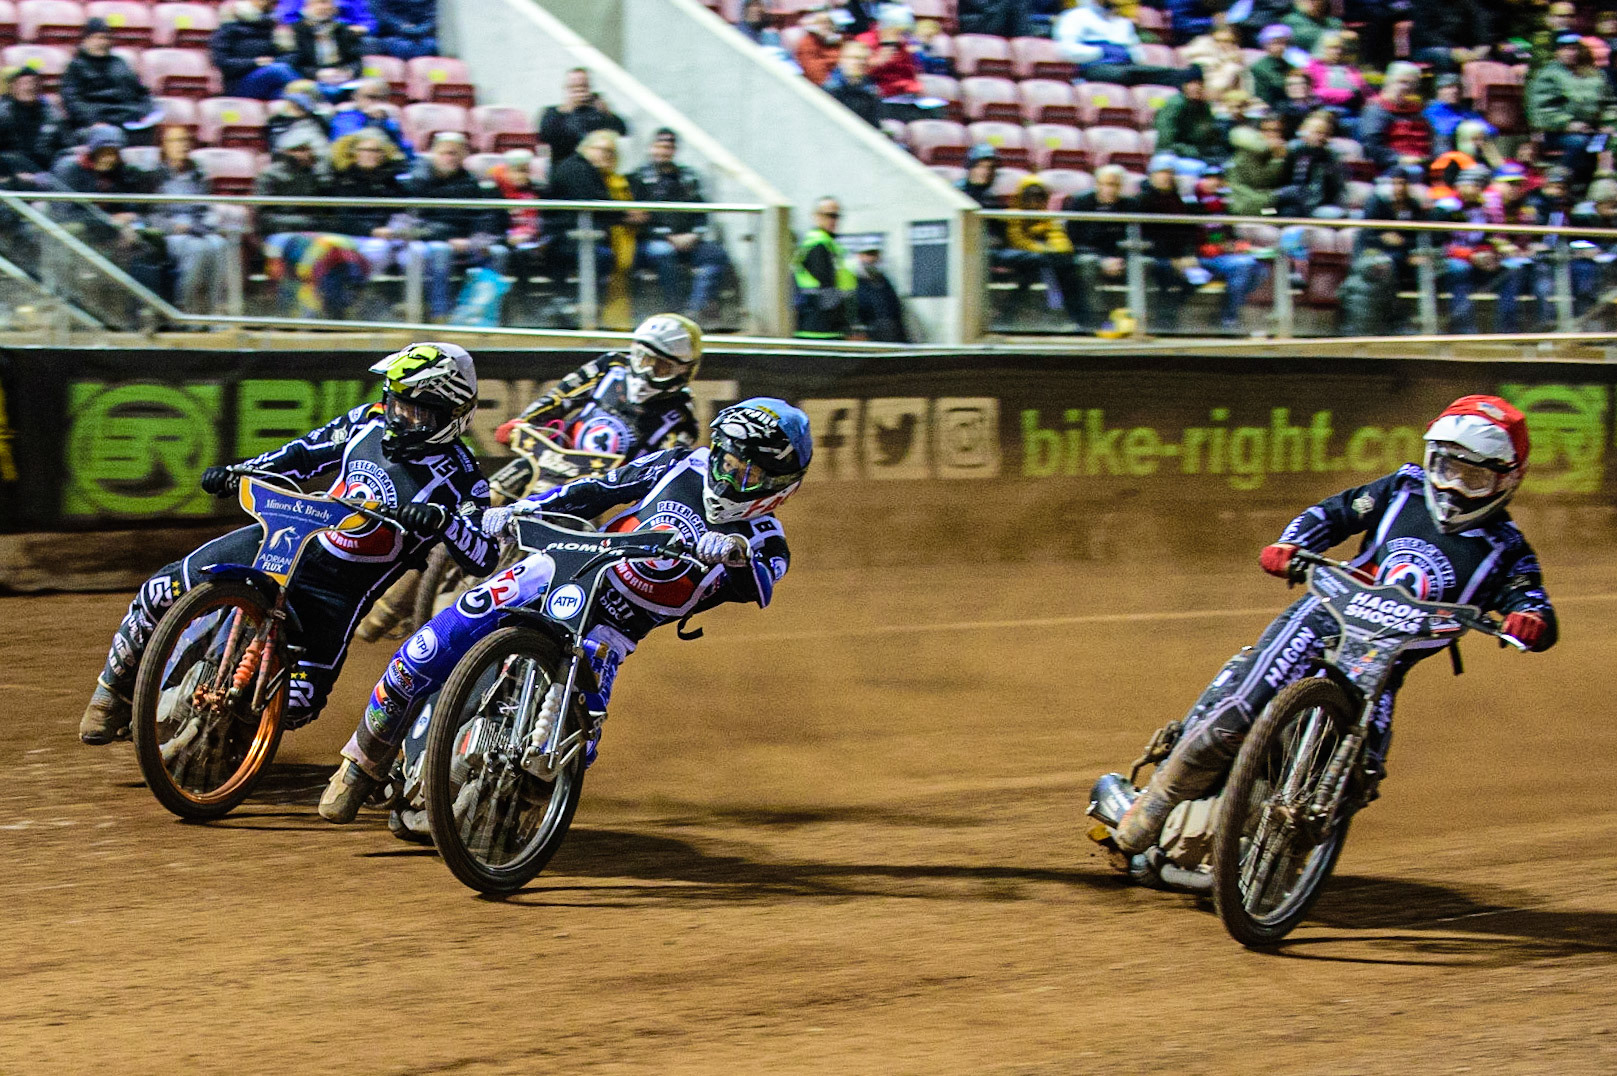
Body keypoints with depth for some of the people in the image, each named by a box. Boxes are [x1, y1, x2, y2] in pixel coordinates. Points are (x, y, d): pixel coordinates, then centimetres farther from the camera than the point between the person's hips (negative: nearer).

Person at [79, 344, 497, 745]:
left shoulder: (457, 475, -13)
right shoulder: (369, 421, 3)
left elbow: (486, 555, -22)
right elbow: (309, 452, 17)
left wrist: (442, 519, -40)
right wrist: (235, 474, 6)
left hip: (339, 591, -4)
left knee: (297, 704, -19)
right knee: (162, 592, -8)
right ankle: (114, 687, 18)